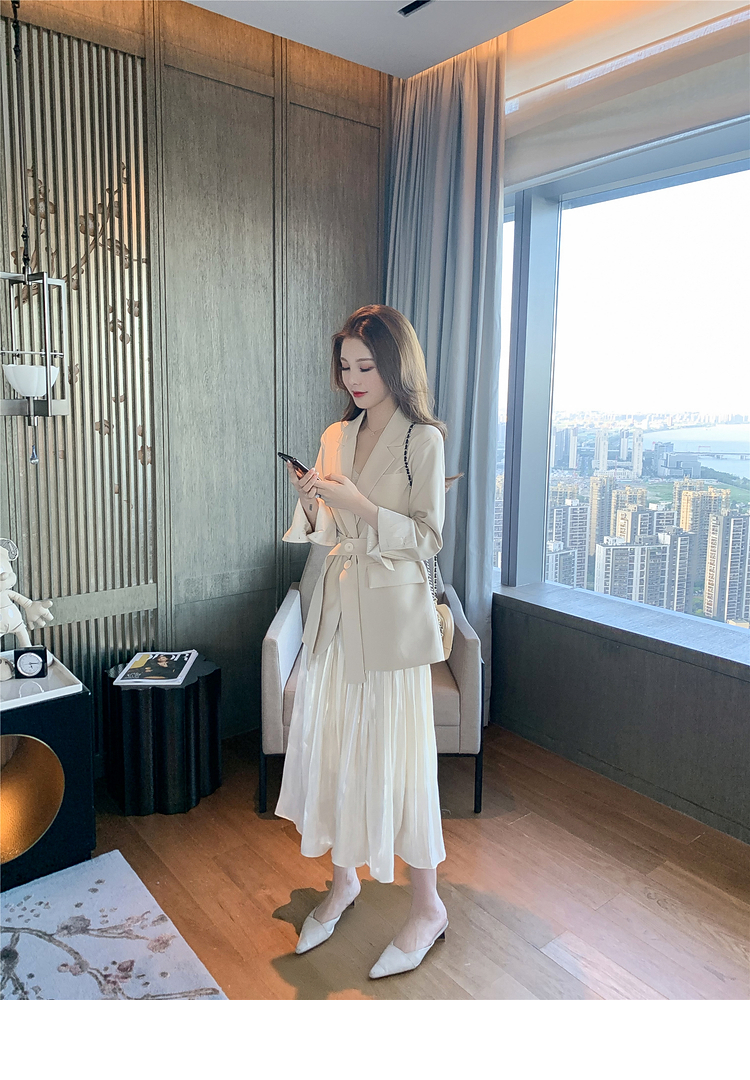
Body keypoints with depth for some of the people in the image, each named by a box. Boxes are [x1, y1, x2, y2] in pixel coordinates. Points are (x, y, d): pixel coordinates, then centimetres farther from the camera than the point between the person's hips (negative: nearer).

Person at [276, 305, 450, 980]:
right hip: (336, 608, 6)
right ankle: (344, 880, 34)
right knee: (332, 746, 12)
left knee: (396, 755, 0)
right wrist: (312, 503, -8)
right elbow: (321, 535, 13)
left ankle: (428, 906, 20)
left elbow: (426, 539, -10)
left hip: (392, 615, -6)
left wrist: (359, 504, -21)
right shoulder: (336, 437, 11)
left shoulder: (423, 439, -7)